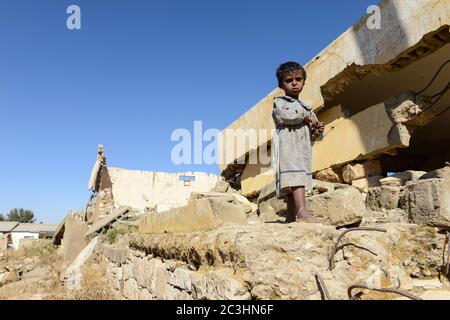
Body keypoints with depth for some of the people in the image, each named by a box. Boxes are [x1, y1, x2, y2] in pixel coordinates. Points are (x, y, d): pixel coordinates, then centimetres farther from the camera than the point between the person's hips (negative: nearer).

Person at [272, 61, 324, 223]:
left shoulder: (305, 107, 30)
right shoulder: (279, 101, 8)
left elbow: (308, 132, 30)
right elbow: (285, 115, -14)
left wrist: (317, 130, 7)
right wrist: (305, 116, 0)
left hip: (303, 146, 7)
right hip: (288, 143, -7)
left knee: (293, 184, 3)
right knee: (295, 174, -26)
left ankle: (291, 218, 3)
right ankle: (302, 211, -37)